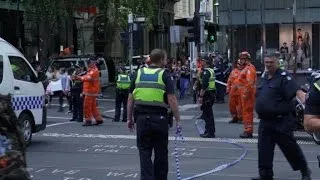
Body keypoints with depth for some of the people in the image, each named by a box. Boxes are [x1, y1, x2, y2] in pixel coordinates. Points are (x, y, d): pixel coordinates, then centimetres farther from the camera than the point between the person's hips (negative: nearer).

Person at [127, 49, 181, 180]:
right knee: (161, 153, 12)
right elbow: (171, 99, -11)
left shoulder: (138, 74, 7)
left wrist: (129, 118, 14)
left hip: (141, 118, 2)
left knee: (144, 152, 6)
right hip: (160, 118, -2)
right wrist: (178, 120, -6)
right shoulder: (165, 75, -3)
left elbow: (130, 98, 7)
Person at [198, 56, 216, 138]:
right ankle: (209, 130, 24)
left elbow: (204, 85, -24)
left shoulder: (206, 72, -16)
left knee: (207, 114, -6)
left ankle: (210, 133, -4)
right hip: (212, 93, 10)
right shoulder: (212, 71, 15)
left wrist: (201, 96, -23)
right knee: (208, 113, 17)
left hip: (207, 94, -10)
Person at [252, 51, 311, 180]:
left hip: (281, 122, -7)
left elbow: (297, 91, -25)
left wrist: (305, 103, -42)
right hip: (265, 121, 7)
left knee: (290, 147, 4)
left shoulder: (284, 77, -11)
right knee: (264, 149, 3)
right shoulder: (264, 77, 13)